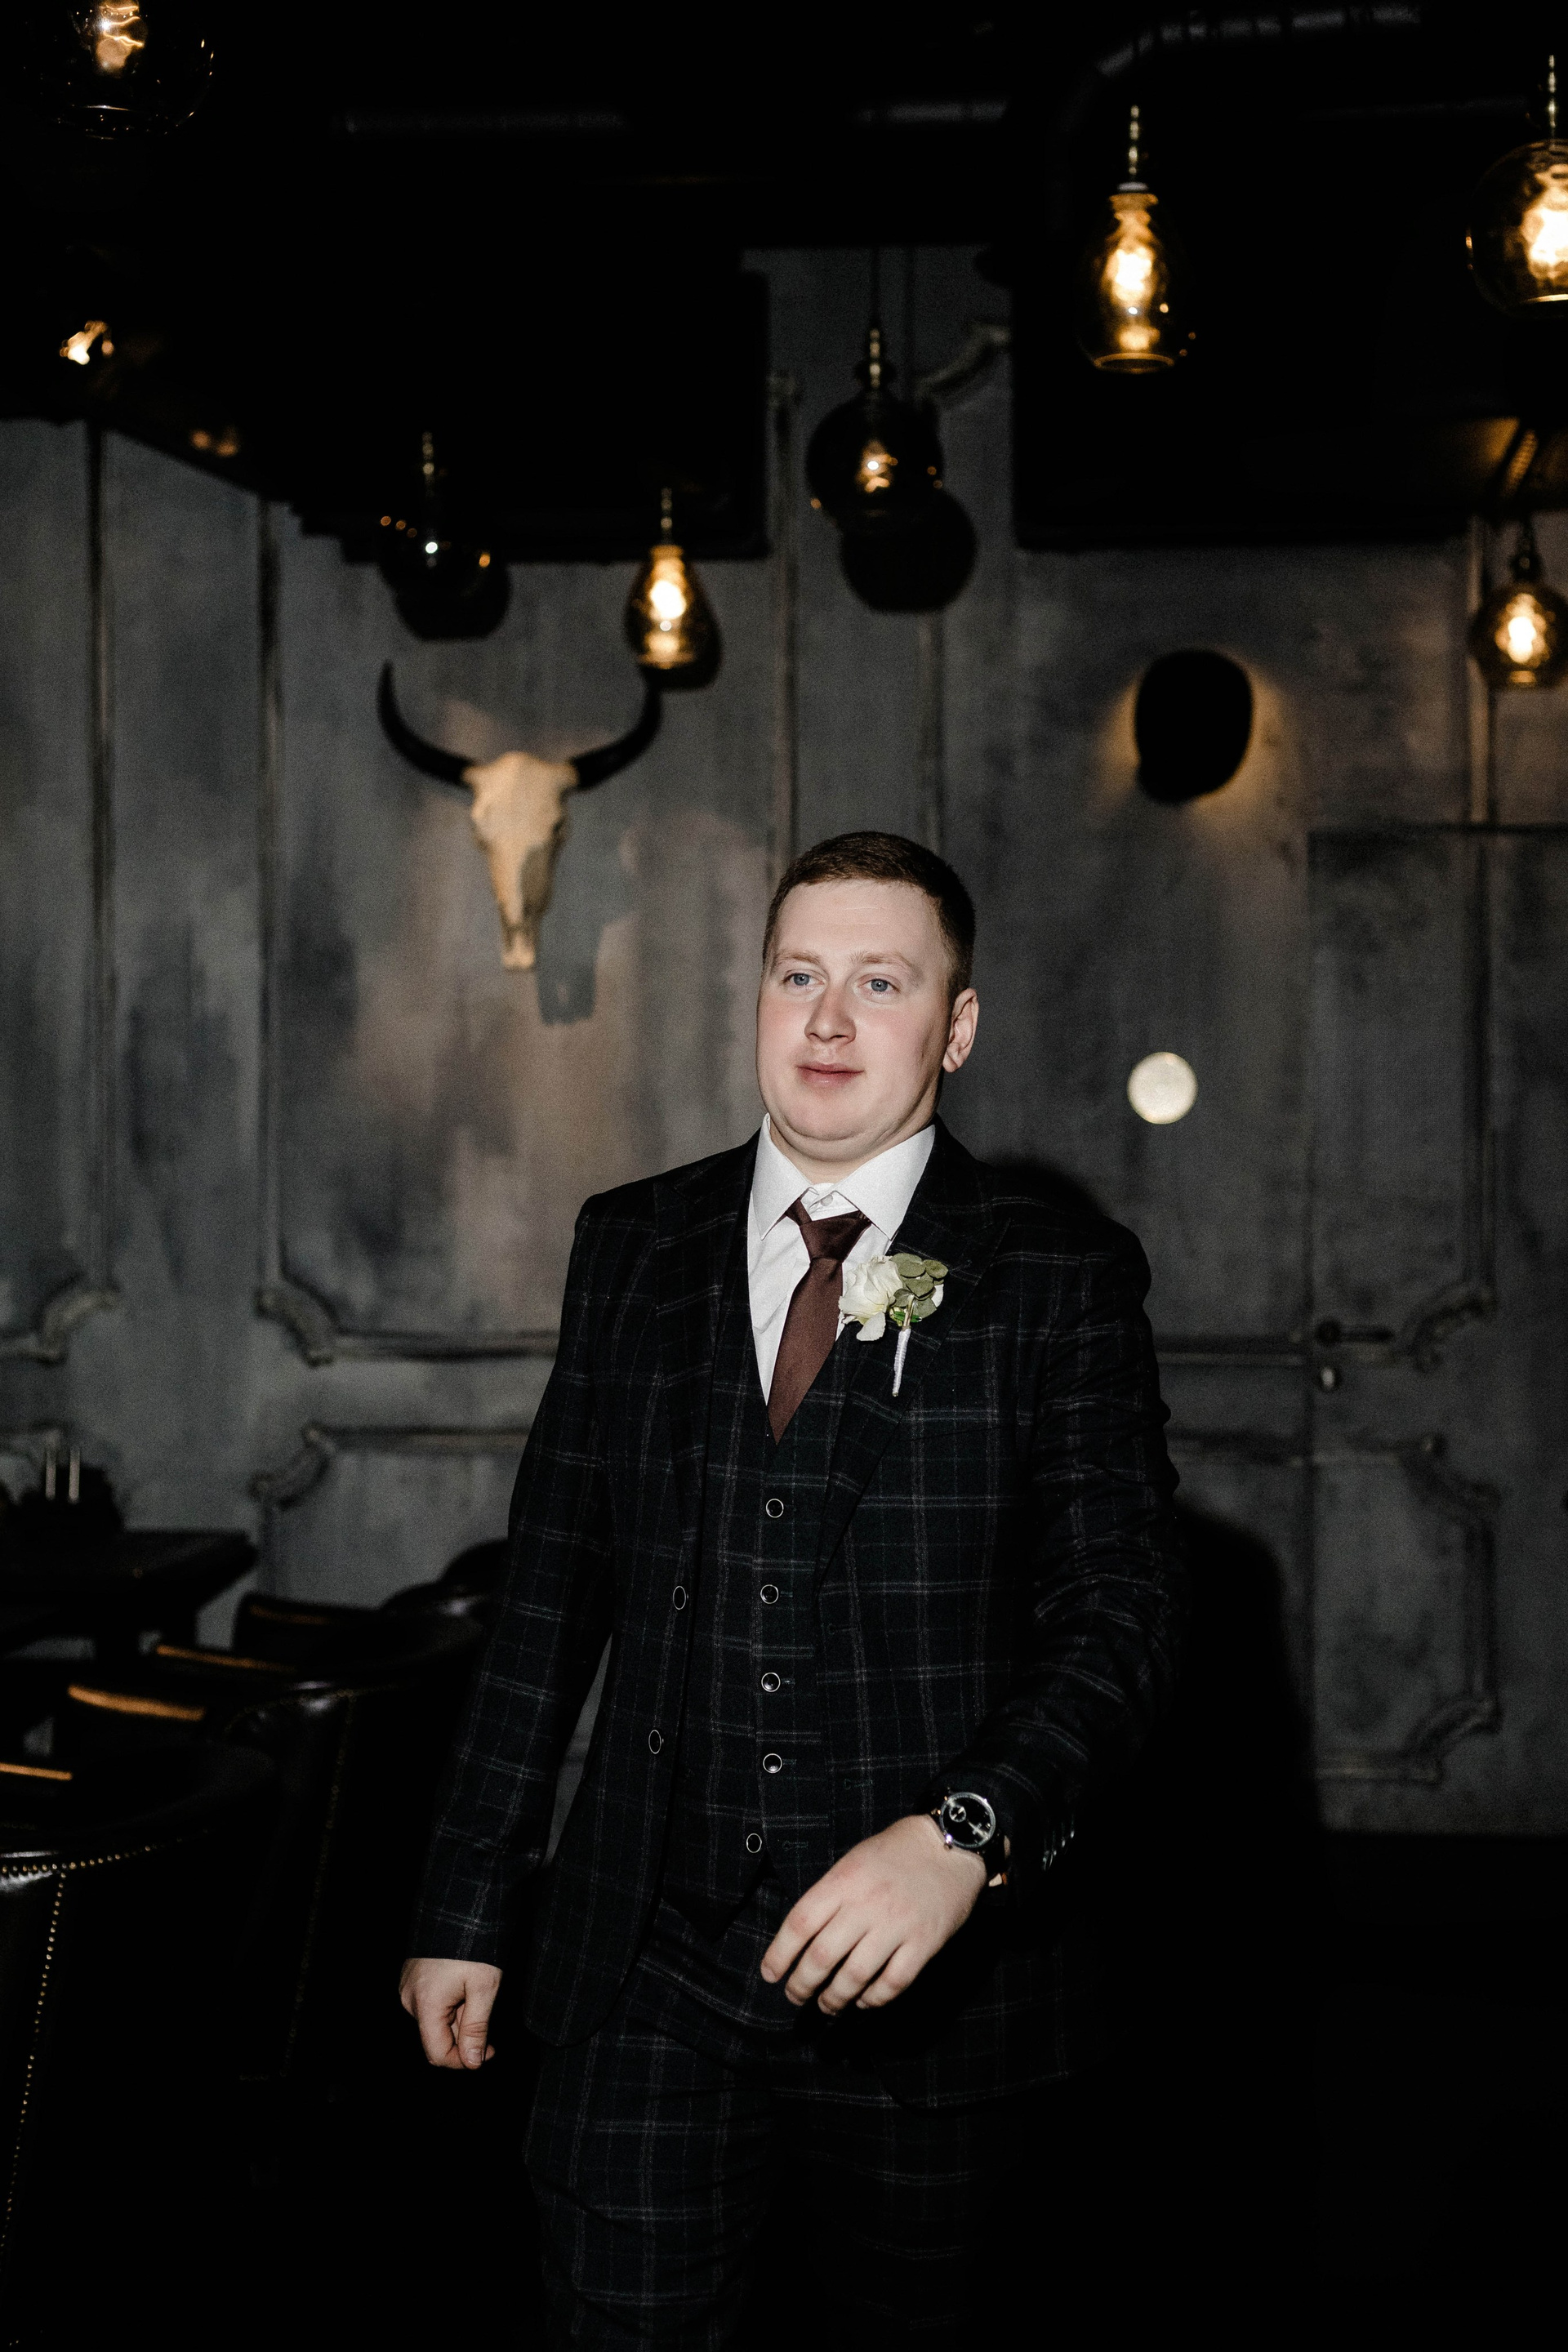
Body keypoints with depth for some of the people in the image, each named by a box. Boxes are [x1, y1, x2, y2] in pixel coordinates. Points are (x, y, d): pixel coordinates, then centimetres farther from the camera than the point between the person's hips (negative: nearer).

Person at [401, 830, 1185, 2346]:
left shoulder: (1058, 1280, -2)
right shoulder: (633, 1248, 7)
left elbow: (1122, 1612, -9)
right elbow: (551, 1592, 10)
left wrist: (964, 1834, -26)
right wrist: (468, 1904, 9)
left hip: (917, 1977, -1)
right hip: (644, 1969, 2)